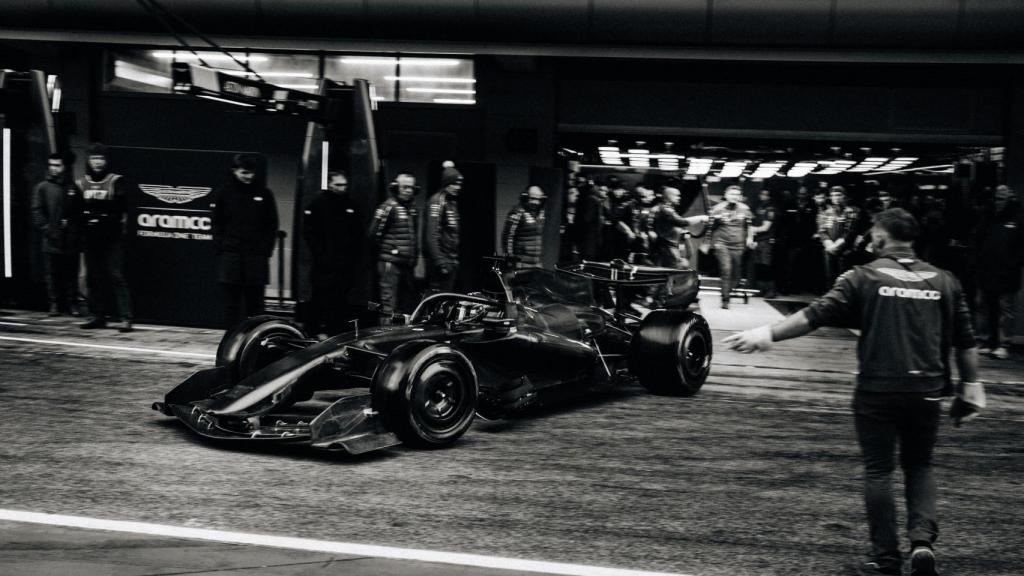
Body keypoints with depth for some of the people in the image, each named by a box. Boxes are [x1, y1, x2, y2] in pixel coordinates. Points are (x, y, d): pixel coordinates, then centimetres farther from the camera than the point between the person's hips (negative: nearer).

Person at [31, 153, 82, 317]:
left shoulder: (73, 188, 12)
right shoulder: (41, 188, 7)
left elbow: (80, 212, 10)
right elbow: (37, 212, 1)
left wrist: (77, 233, -2)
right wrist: (47, 229, -10)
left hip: (71, 239, 1)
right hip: (51, 240, -1)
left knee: (71, 274, 3)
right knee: (53, 274, 1)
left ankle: (72, 303, 7)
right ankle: (55, 304, 7)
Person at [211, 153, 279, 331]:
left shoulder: (264, 193, 6)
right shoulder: (224, 193, 5)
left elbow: (272, 224, 8)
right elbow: (216, 223, 7)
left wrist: (266, 248, -2)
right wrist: (220, 246, -3)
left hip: (257, 254, 0)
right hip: (231, 253, 0)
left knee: (255, 300, 2)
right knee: (231, 300, 0)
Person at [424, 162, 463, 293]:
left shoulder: (452, 202, 17)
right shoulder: (437, 201, -11)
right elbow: (431, 234, -19)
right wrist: (439, 261, -24)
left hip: (451, 260, 9)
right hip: (442, 259, -9)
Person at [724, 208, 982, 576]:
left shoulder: (864, 278, -4)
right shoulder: (944, 281, 7)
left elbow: (815, 316, -10)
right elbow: (965, 341, 8)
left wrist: (767, 334, -6)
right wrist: (971, 386, 17)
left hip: (877, 390, -3)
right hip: (926, 392, 3)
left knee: (878, 471, 8)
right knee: (919, 466, 19)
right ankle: (922, 539, 0)